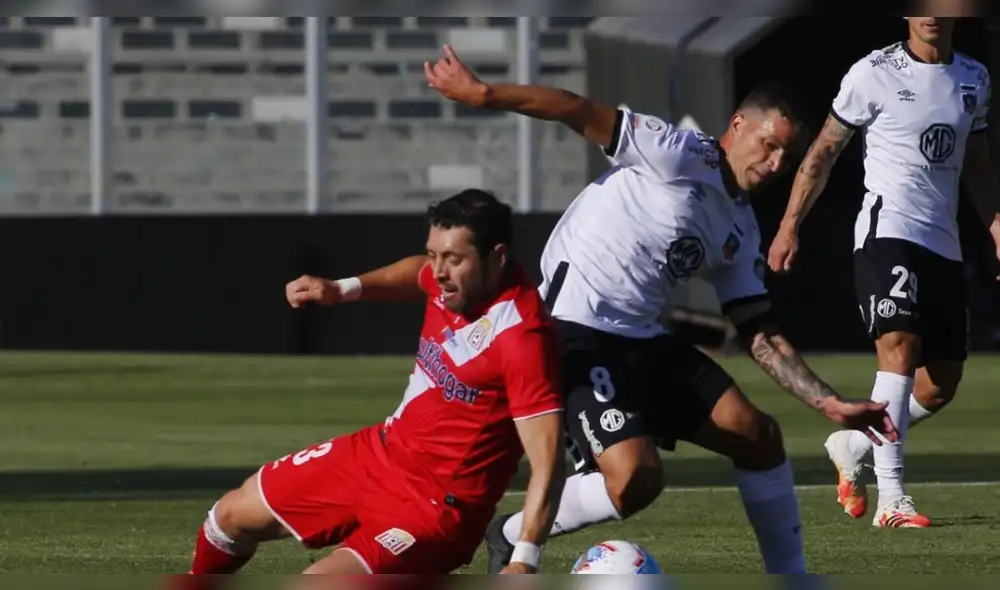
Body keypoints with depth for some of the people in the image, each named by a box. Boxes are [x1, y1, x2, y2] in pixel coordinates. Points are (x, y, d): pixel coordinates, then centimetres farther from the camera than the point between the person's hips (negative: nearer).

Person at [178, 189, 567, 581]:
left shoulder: (522, 339, -29)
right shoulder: (455, 280, -5)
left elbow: (548, 463, -31)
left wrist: (523, 563, -39)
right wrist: (345, 289, 12)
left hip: (439, 507, -9)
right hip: (380, 451, 9)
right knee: (232, 516, 21)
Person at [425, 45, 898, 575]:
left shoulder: (741, 234, 14)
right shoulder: (684, 156, -9)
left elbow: (761, 336, 16)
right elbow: (585, 115, -14)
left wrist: (829, 404, 8)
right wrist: (481, 93, -20)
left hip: (643, 342, 9)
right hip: (577, 332, -9)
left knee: (758, 436, 3)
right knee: (636, 480, -23)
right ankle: (511, 538, 1)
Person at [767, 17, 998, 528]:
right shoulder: (875, 73, -3)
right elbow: (824, 151, 2)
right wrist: (789, 227, -2)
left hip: (943, 246, 6)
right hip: (888, 232, -6)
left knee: (942, 384, 6)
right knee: (900, 348, -22)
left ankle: (852, 447, 31)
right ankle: (891, 499, -26)